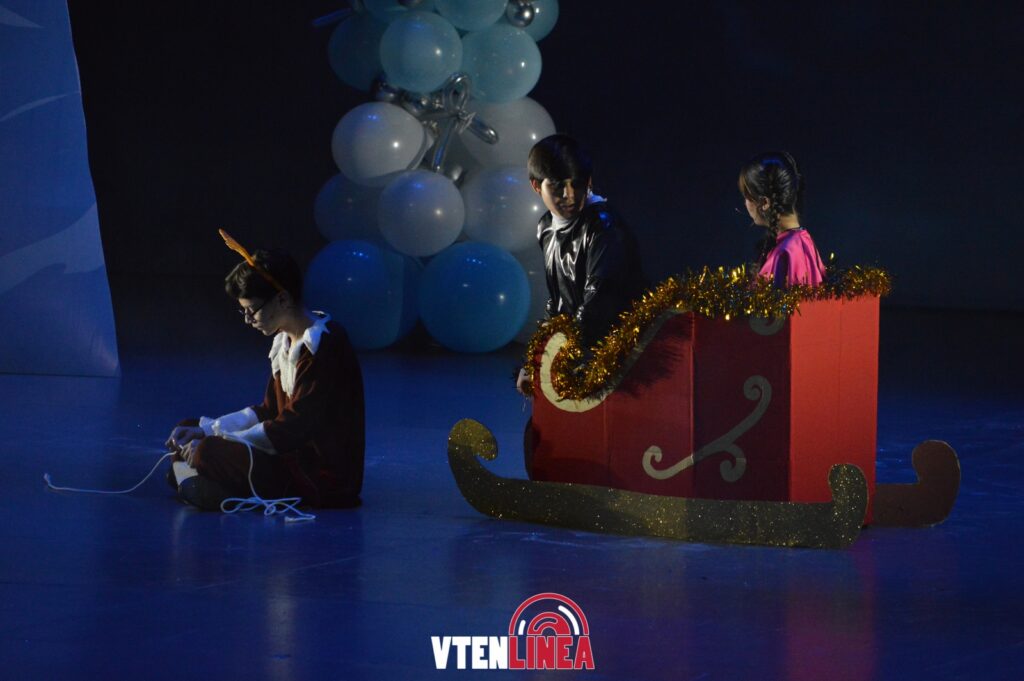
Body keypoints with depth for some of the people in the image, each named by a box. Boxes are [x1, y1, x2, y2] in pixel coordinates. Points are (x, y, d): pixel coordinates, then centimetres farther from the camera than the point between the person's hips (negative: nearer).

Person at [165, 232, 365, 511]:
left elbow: (294, 428, -22)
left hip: (325, 475, -10)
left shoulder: (324, 348, -21)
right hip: (293, 455, 10)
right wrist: (206, 430, 4)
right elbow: (269, 412, 16)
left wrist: (213, 443, -18)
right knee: (187, 432, 11)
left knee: (209, 455, -27)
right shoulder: (285, 342, 10)